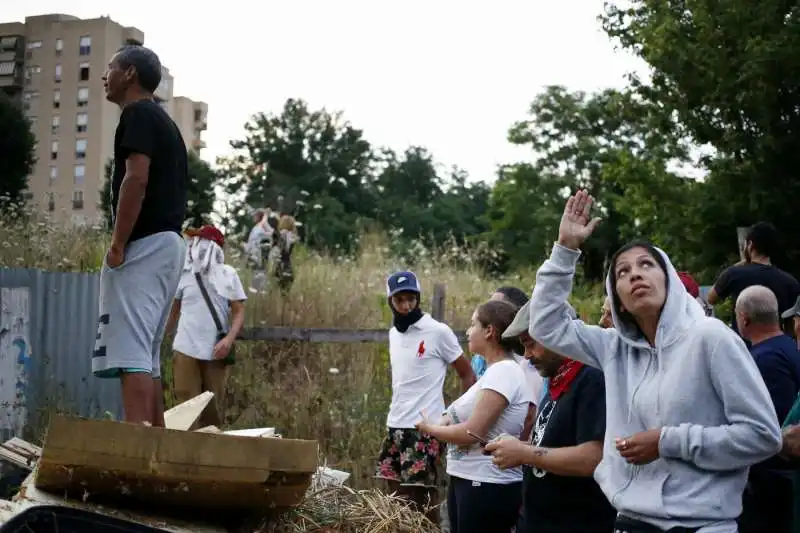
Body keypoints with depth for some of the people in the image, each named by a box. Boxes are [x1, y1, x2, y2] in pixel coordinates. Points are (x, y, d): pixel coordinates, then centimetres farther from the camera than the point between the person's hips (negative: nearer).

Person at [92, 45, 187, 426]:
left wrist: (117, 245, -18)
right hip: (168, 244, 10)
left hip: (145, 243, -10)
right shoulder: (165, 121, 24)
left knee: (129, 351, -15)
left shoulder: (137, 113, -5)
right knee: (147, 354, 11)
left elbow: (136, 179, -19)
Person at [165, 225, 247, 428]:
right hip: (186, 350, 0)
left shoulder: (228, 274, 4)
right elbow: (172, 311, 16)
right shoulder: (184, 273, 7)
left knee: (213, 409, 6)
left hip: (216, 352, 0)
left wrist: (229, 339, -14)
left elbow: (239, 311, 2)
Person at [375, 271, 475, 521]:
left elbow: (467, 375, -5)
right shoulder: (394, 333, 11)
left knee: (421, 495, -6)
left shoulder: (439, 332, -10)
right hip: (396, 424, 7)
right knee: (397, 493, 11)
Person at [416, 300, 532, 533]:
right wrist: (445, 423, -6)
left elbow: (472, 432, -20)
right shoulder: (495, 371, 13)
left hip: (488, 486, -9)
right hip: (465, 480, 9)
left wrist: (430, 428, -5)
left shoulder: (503, 371, -16)